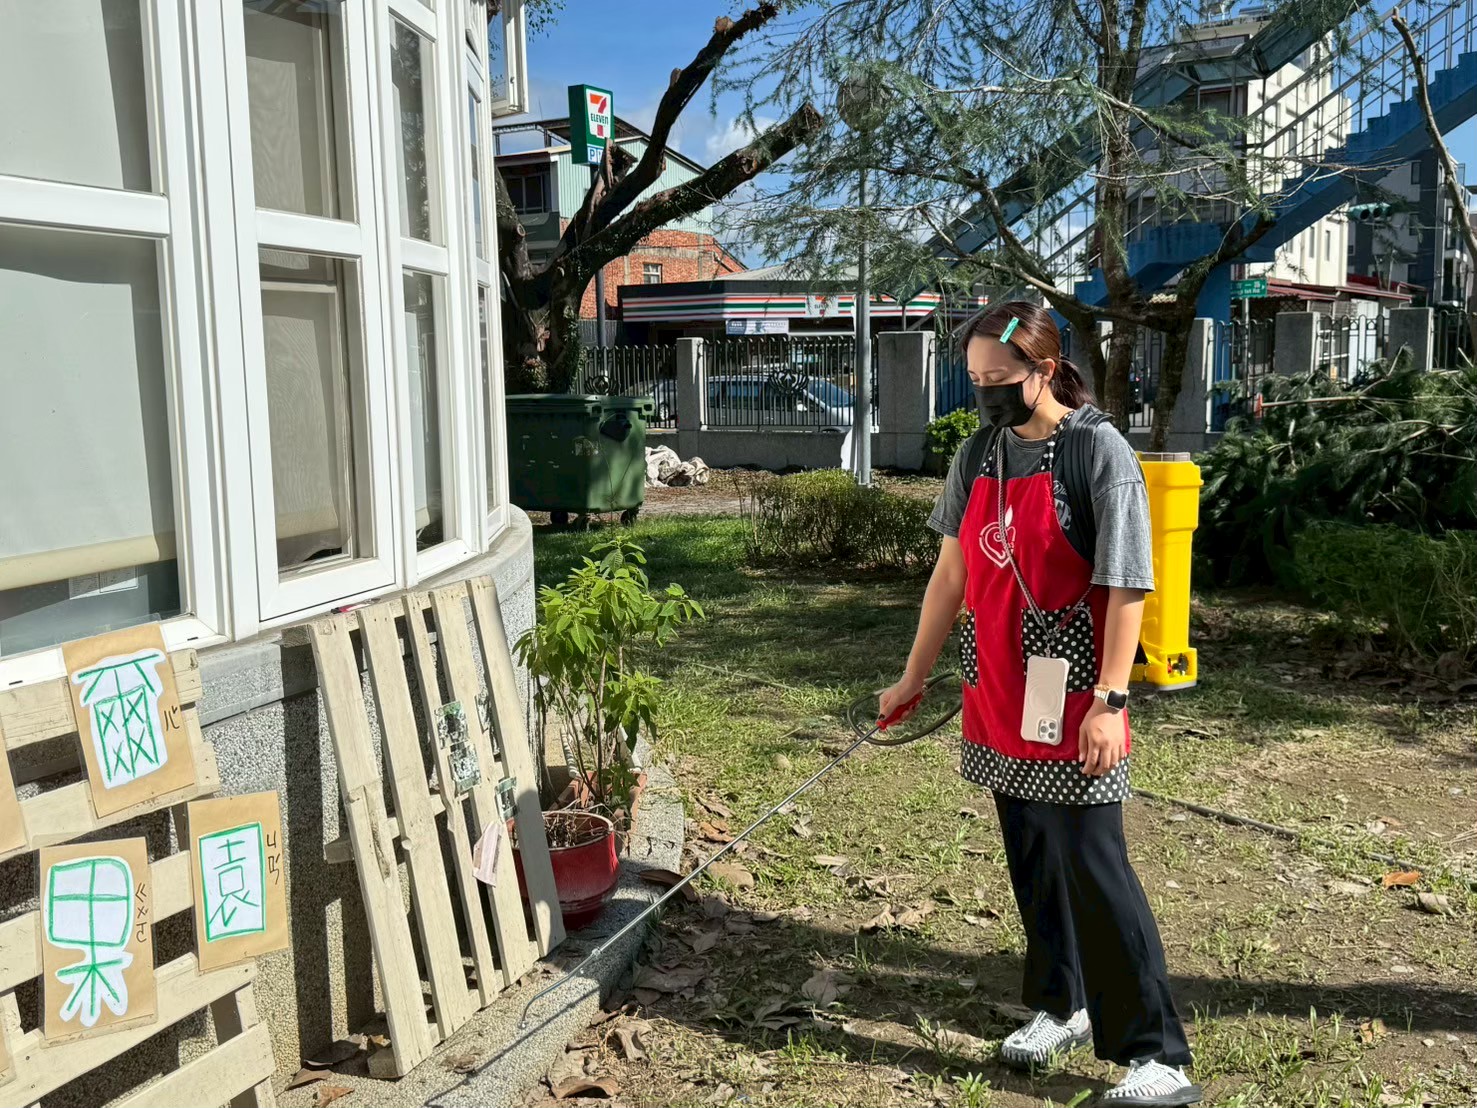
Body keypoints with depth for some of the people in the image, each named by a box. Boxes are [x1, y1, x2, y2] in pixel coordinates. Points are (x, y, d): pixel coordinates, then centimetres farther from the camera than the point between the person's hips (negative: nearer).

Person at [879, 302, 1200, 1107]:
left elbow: (1126, 588, -13)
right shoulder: (978, 454, 7)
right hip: (999, 700, 6)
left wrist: (1108, 701, -18)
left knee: (1092, 867, -5)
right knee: (1031, 858, 15)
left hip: (1071, 704, -6)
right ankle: (1062, 1004, 34)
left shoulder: (1098, 452, -11)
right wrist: (915, 676, 15)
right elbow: (952, 571, 12)